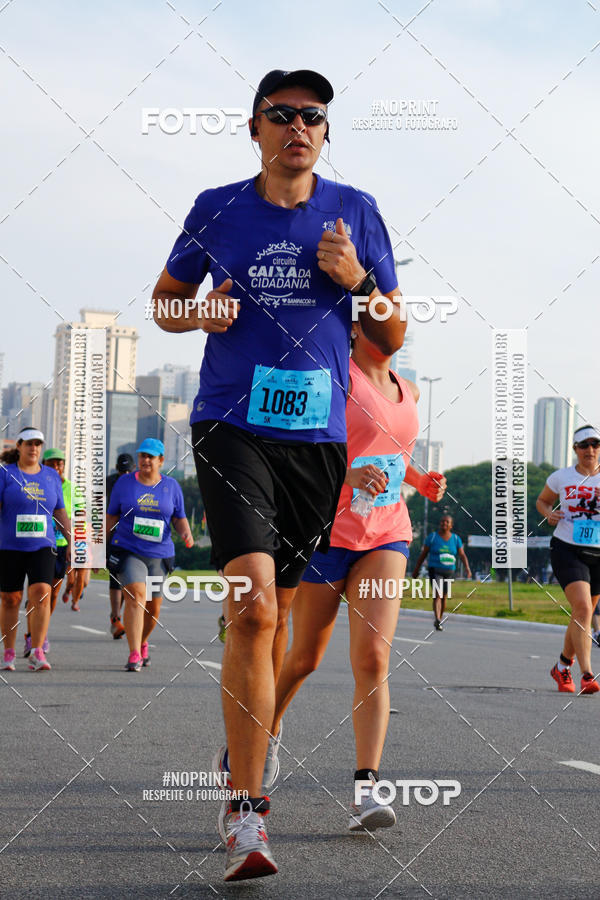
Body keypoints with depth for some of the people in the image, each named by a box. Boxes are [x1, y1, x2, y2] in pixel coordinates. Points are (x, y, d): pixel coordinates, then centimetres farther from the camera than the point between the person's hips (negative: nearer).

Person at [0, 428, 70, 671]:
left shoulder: (51, 476, 10)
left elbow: (60, 514, 15)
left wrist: (72, 542, 10)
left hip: (42, 546, 1)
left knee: (41, 594, -15)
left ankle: (37, 653, -15)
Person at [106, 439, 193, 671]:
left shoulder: (171, 486, 6)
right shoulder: (125, 483, 4)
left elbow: (180, 519, 10)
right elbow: (111, 517, 9)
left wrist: (186, 532, -11)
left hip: (159, 554, 2)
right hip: (128, 551, -2)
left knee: (153, 608, 8)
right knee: (136, 597, -21)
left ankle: (142, 643, 38)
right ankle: (134, 655, -23)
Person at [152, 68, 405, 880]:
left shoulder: (355, 212, 6)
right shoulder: (217, 210, 4)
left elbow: (393, 340, 9)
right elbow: (165, 299, 18)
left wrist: (357, 279, -10)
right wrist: (201, 313, -5)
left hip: (319, 437, 3)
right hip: (232, 427, -2)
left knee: (278, 607, 13)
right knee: (253, 603, -19)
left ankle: (245, 749, 38)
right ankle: (245, 812, -18)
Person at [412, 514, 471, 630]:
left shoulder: (456, 539, 3)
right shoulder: (432, 537, -3)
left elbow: (462, 555, -2)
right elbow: (423, 554, 1)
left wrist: (467, 568, -18)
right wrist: (416, 569, 3)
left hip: (449, 572, 4)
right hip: (435, 571, -4)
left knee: (444, 597, 11)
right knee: (438, 594, -20)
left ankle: (439, 620, 28)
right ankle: (437, 620, -33)